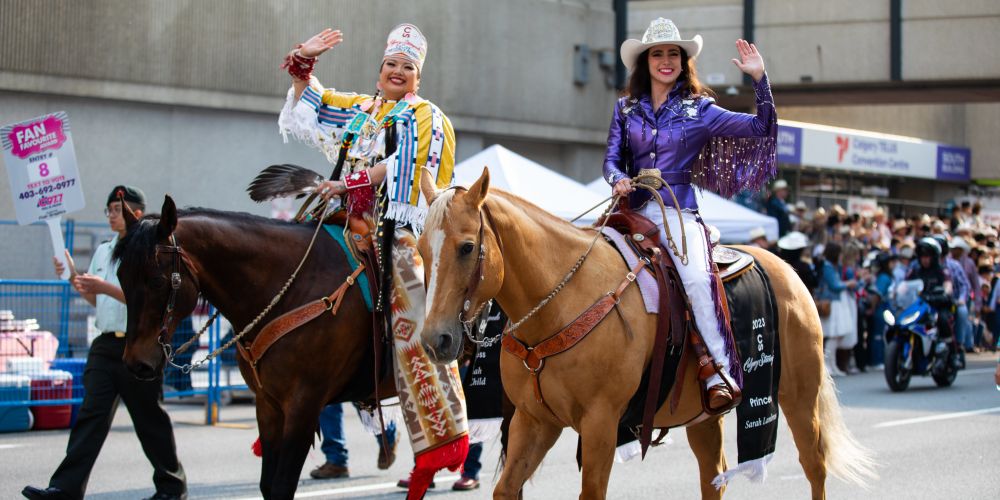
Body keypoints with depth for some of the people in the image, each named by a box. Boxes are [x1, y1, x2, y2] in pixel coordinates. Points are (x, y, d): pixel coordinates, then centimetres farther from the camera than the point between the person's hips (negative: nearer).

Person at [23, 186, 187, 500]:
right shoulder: (103, 251, 16)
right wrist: (74, 278, 5)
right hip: (106, 343, 6)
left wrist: (106, 287, -22)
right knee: (91, 414, -3)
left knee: (150, 420, 4)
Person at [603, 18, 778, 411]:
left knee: (697, 280, -27)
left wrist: (759, 79, -8)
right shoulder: (627, 109, 14)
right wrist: (617, 180, -13)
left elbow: (762, 128, 2)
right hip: (634, 211, 3)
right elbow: (611, 157, 9)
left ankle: (720, 374, -25)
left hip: (678, 212, -3)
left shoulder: (699, 110, 7)